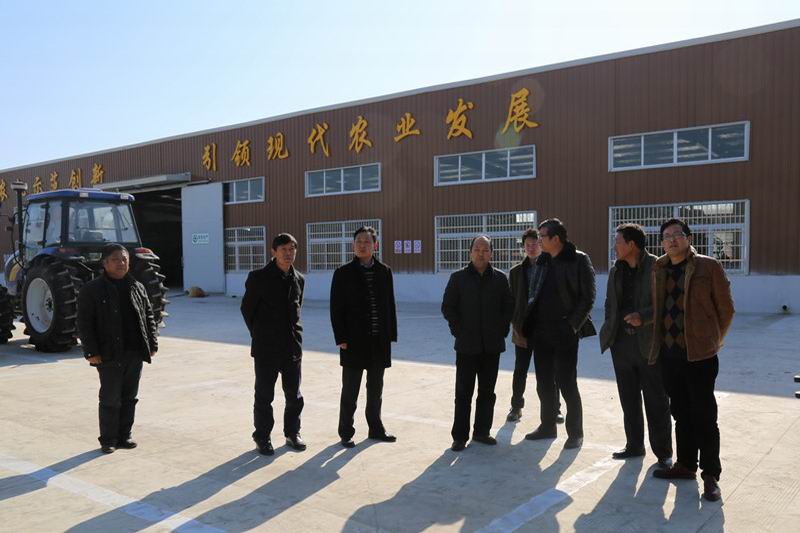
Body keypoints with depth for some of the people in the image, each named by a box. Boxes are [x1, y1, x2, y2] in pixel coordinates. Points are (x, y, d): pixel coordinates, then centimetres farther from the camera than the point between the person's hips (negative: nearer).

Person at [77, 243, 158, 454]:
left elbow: (149, 317, 13)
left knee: (129, 397, 12)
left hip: (135, 353, 5)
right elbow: (84, 324, -6)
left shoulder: (137, 288, 10)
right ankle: (108, 440, 15)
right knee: (110, 399, 2)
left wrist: (152, 344, 5)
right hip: (109, 355, -4)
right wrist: (91, 351, -12)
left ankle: (124, 436, 23)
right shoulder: (92, 290, -3)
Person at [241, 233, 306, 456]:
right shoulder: (258, 278, -9)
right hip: (266, 348, -4)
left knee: (294, 395, 11)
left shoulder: (299, 279, 6)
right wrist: (259, 334, 6)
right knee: (264, 395, 6)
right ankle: (262, 437, 19)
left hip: (293, 347, 4)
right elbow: (246, 308, 0)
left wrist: (293, 333, 14)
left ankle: (292, 433, 27)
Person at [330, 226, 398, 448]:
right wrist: (341, 338, -10)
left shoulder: (384, 271, 6)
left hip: (379, 341, 3)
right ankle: (346, 432, 17)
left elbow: (390, 305, 7)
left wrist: (391, 335, 3)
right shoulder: (343, 273, -2)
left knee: (376, 389, 14)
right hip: (353, 341, -3)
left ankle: (376, 428, 27)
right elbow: (336, 308, -4)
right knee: (350, 391, 5)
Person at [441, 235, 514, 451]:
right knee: (464, 392, 1)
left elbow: (508, 306, 9)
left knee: (487, 392, 10)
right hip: (467, 345, -2)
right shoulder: (458, 277, -1)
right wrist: (458, 330, -5)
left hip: (492, 345, 2)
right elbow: (447, 307, 1)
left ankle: (482, 431, 22)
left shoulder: (500, 278, 4)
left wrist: (502, 330, 1)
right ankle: (460, 436, 8)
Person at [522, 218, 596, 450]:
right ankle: (547, 426, 27)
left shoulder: (578, 260, -7)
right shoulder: (543, 261, 11)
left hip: (564, 333, -6)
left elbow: (587, 297, -9)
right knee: (544, 383, 13)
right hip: (541, 332, 6)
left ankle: (575, 432, 13)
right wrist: (529, 323, 4)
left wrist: (572, 325, -14)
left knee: (566, 384, -1)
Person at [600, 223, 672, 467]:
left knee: (656, 401, 2)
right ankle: (634, 445, 27)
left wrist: (643, 316, -23)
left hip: (649, 343, -6)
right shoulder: (616, 270, 11)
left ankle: (663, 452, 14)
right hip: (622, 342, 6)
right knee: (628, 400, 14)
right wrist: (610, 329, 9)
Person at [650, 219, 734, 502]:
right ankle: (685, 465, 28)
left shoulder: (709, 266, -5)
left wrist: (713, 339, 7)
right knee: (681, 413, 15)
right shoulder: (659, 270, 8)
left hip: (699, 353, -5)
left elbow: (726, 308, 1)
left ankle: (711, 476, 11)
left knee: (704, 417, 0)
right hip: (669, 352, 5)